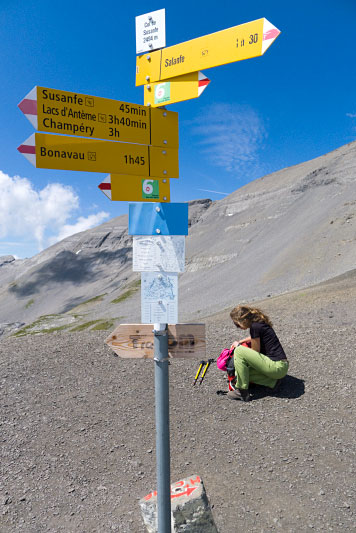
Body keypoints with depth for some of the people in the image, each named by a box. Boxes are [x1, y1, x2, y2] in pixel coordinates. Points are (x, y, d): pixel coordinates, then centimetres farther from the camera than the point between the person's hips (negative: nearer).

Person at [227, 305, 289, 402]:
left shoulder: (255, 327, -17)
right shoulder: (259, 322, 11)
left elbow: (255, 351, -8)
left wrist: (238, 346, 6)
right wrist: (240, 342, 28)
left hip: (277, 367, -10)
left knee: (239, 351, -15)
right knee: (240, 373, 9)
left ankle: (242, 392, -10)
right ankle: (273, 382, 5)